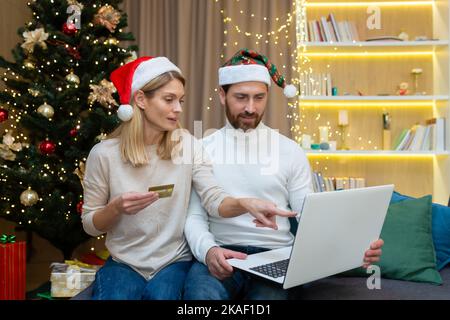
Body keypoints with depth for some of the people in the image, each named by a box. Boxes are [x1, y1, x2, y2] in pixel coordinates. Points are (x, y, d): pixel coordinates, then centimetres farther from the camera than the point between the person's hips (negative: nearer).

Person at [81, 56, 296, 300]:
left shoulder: (187, 145, -4)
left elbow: (214, 200, -14)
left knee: (161, 294, -27)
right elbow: (90, 225, 0)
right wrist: (116, 208, -22)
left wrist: (245, 204, -35)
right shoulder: (104, 153, -8)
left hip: (174, 262, 1)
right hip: (124, 263, 0)